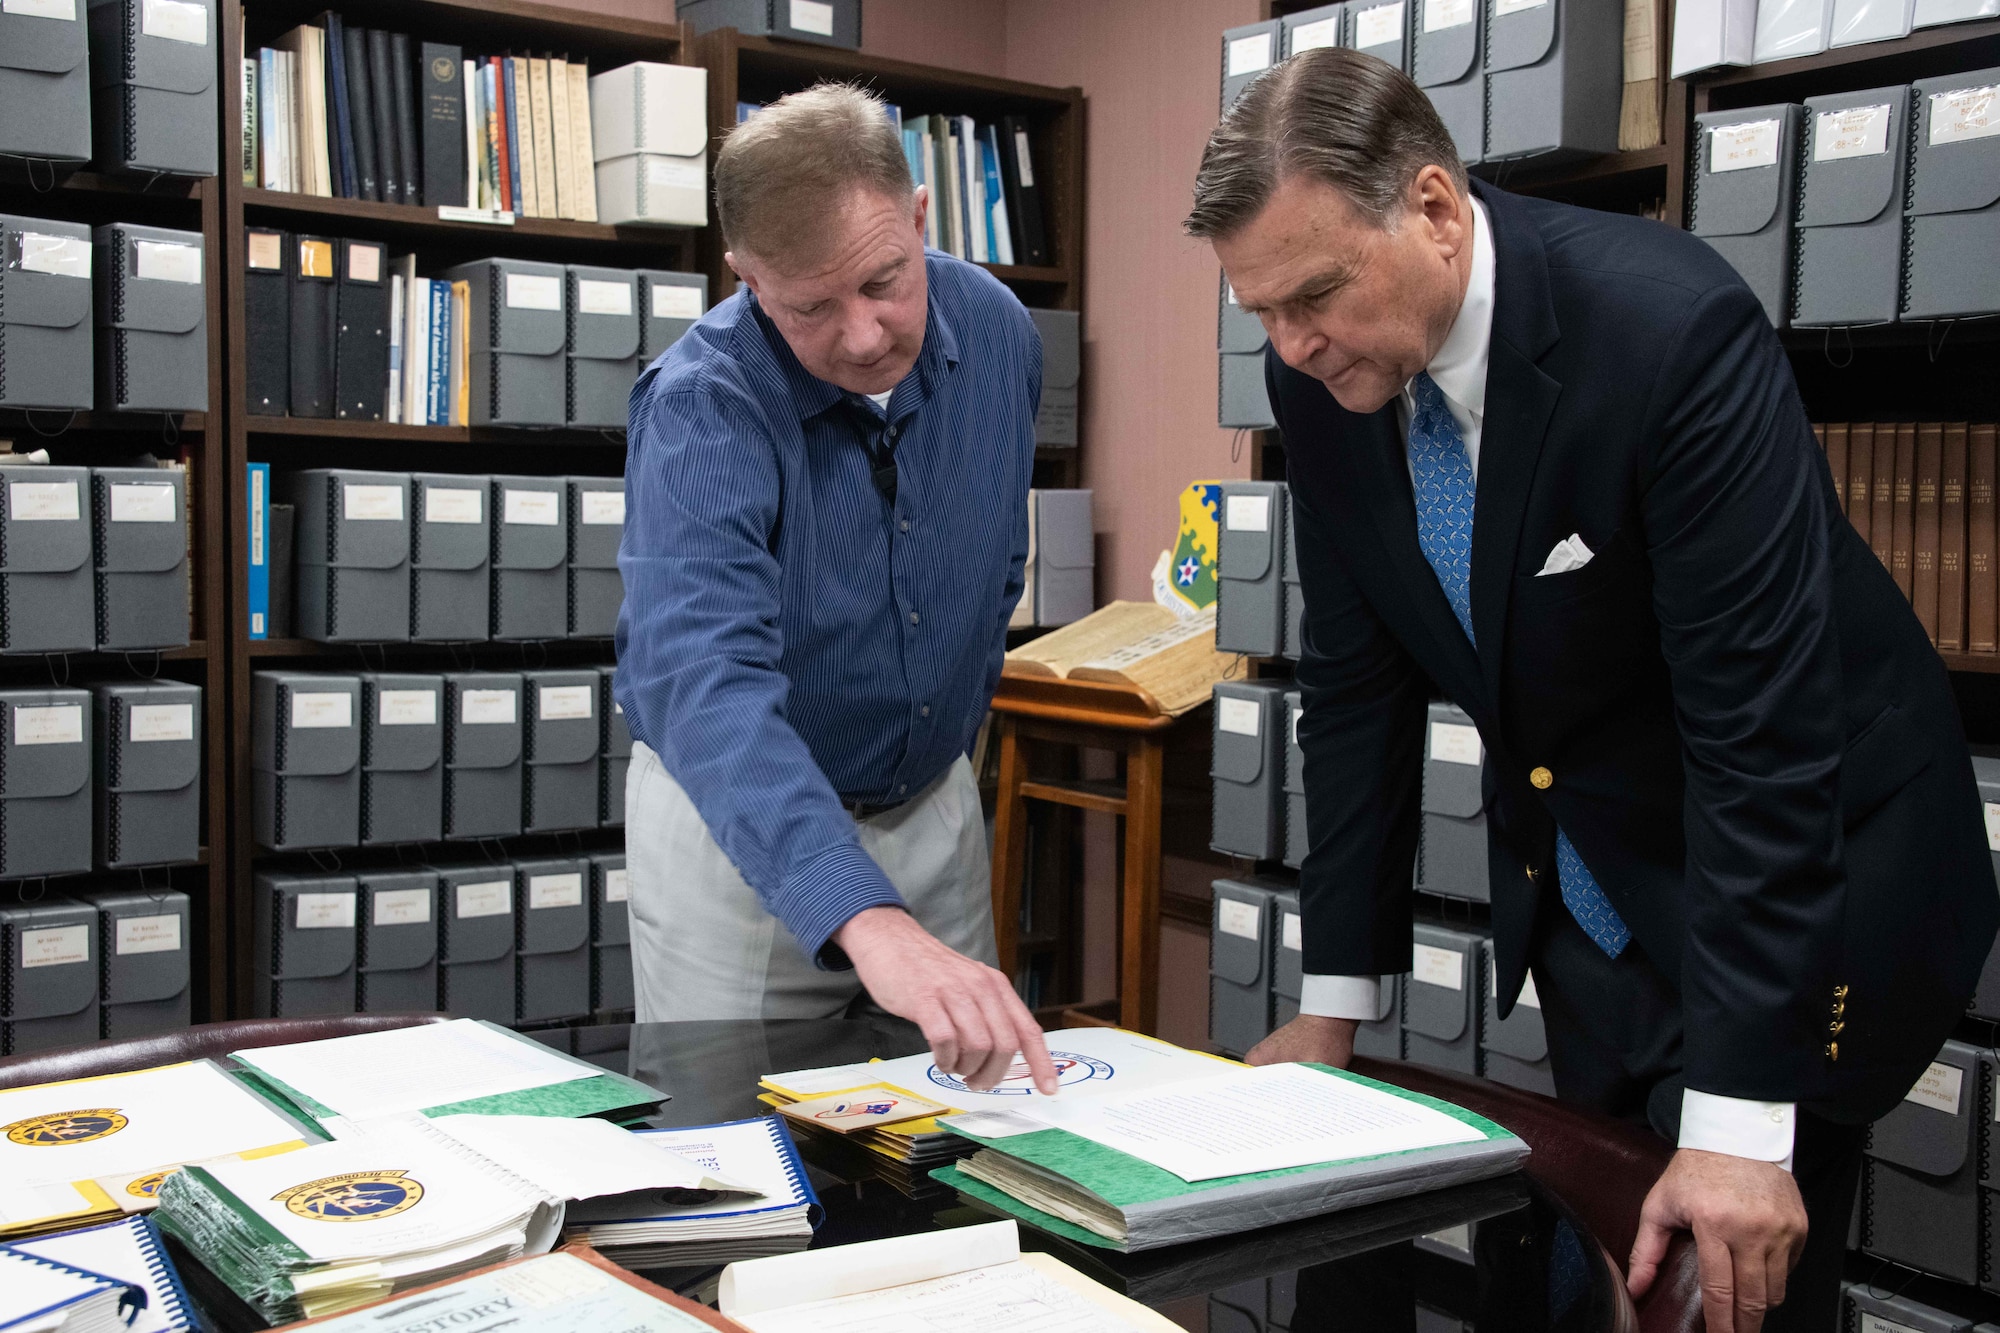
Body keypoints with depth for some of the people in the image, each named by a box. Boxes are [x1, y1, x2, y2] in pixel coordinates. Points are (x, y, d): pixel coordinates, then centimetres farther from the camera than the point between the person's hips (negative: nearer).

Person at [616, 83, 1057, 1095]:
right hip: (738, 820, -4)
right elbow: (701, 683, -43)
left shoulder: (998, 331, -9)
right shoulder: (701, 405, -27)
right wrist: (869, 923, -55)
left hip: (934, 804, 5)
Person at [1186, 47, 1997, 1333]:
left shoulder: (1670, 326, -28)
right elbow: (1356, 683, -1)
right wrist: (1335, 1003, 0)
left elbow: (1761, 721, -29)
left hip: (1815, 870, -5)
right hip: (1578, 881, 6)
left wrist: (1737, 1121, -30)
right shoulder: (1324, 376, -10)